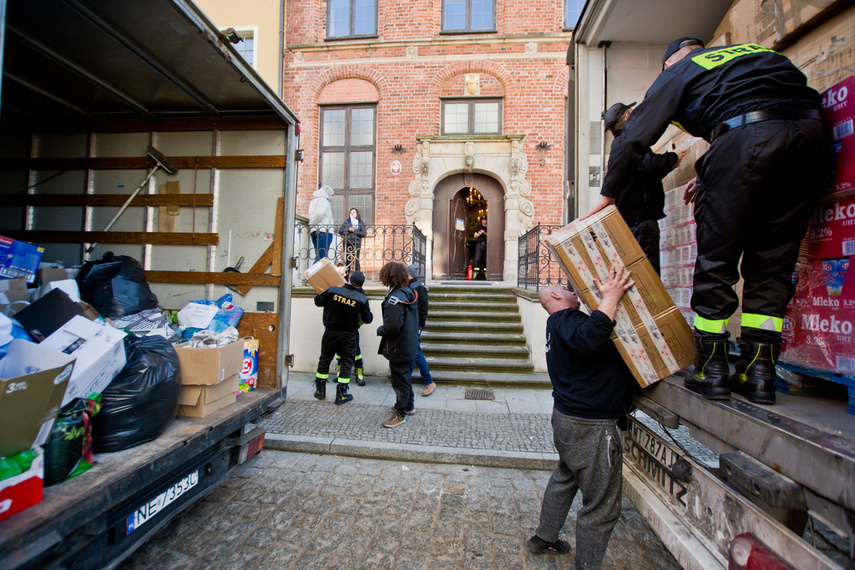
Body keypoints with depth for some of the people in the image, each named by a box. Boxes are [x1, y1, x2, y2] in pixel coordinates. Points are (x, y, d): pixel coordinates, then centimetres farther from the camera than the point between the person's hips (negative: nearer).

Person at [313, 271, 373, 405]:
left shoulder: (332, 291, -11)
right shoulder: (362, 299, -12)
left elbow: (318, 302, 3)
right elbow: (367, 319, -5)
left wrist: (319, 295, 23)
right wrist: (371, 315, 17)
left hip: (330, 332, 2)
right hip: (348, 335, -2)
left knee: (324, 360, 17)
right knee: (347, 362, 9)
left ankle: (320, 390, 29)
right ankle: (341, 395, 12)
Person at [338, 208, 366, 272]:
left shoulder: (361, 223, 9)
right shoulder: (346, 222, 13)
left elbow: (363, 234, 0)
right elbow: (340, 231, 6)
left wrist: (355, 231, -11)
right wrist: (348, 230, -7)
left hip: (356, 243, -2)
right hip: (347, 243, 2)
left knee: (356, 259, -7)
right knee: (347, 259, 3)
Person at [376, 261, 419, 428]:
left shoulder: (395, 297, -24)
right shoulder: (409, 292, 5)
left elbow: (393, 326, -30)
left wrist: (380, 330, -11)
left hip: (398, 347, -9)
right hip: (409, 344, 9)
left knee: (399, 379, 4)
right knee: (405, 375, 23)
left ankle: (400, 414, 18)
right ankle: (409, 406, 39)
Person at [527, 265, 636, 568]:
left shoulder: (558, 324, 15)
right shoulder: (565, 320, -18)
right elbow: (588, 339, -40)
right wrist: (610, 297, -32)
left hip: (568, 417, 11)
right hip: (591, 427, -11)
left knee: (565, 478, 27)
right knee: (601, 507, 5)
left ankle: (544, 538, 44)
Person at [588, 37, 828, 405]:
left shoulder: (678, 71, 21)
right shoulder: (756, 52, 37)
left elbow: (634, 137, 12)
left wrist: (607, 195, 18)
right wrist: (711, 176, 34)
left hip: (745, 133, -6)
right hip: (810, 130, 6)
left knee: (716, 259, 1)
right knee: (772, 261, 8)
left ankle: (711, 370, 4)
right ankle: (759, 374, 9)